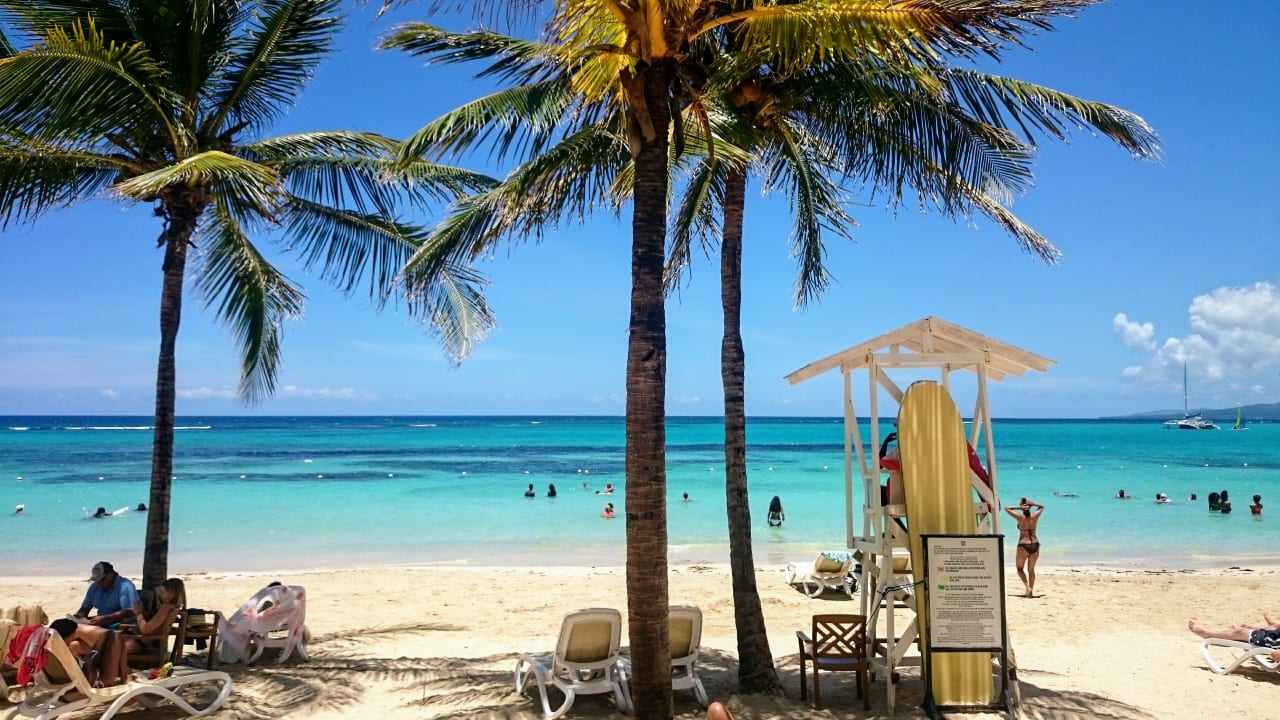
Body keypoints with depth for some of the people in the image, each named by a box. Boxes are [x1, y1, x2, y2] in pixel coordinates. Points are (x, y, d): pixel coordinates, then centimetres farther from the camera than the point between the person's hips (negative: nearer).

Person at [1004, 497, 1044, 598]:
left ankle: (1027, 586, -8)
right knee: (1031, 569, 17)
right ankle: (1031, 590, 14)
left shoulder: (1020, 517, -9)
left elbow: (1006, 508, 1)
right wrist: (1032, 504, 2)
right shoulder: (1035, 516, 0)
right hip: (1035, 545, 3)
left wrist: (1018, 507, -8)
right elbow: (1041, 507, 20)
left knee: (1020, 569, 13)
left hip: (1023, 546, -3)